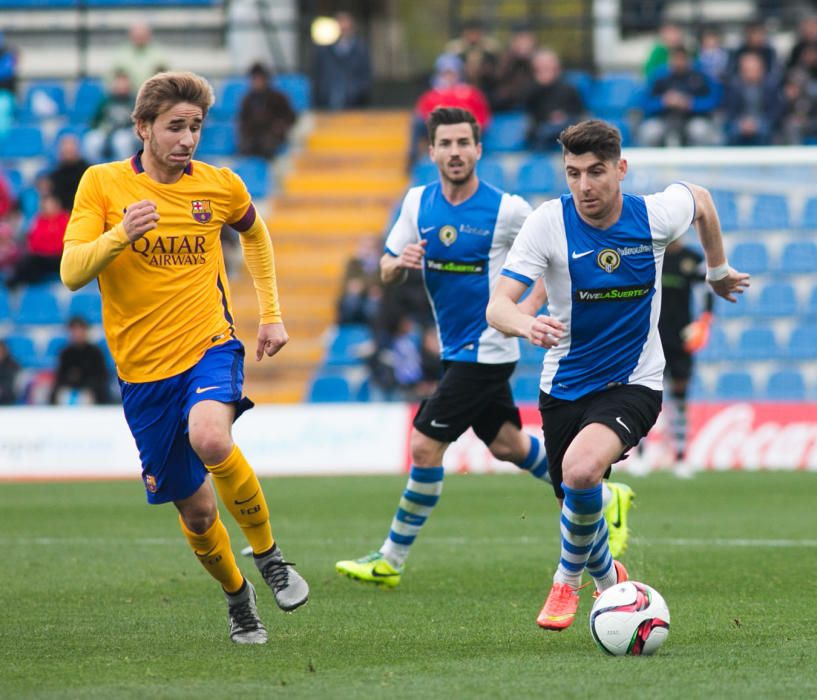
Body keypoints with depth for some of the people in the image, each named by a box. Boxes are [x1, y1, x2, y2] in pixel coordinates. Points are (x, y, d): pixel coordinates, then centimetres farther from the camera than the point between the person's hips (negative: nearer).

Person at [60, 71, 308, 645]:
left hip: (210, 346, -1)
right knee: (196, 511, 7)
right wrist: (120, 235, -32)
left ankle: (268, 551, -11)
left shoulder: (220, 186, 1)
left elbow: (254, 232, 23)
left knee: (209, 438, -34)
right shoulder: (102, 184, -5)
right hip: (143, 370, 1)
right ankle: (237, 593, 37)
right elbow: (72, 273, -14)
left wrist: (271, 314, 18)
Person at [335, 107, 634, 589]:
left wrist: (530, 307, -14)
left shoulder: (506, 210, -15)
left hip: (486, 349, -7)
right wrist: (399, 263, -17)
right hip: (456, 347, 7)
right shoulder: (418, 203, 1)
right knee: (506, 444, 20)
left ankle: (392, 561, 1)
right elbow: (387, 273, 7)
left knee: (425, 446, -9)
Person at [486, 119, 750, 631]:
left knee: (581, 469, -30)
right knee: (575, 502, 13)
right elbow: (498, 305, -23)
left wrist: (718, 270, 24)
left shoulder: (655, 215, -12)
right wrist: (525, 324, -46)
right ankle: (608, 577, 49)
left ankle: (569, 577, -2)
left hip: (634, 383, -2)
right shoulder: (549, 223, -16)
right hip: (565, 387, 2)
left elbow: (701, 199, 14)